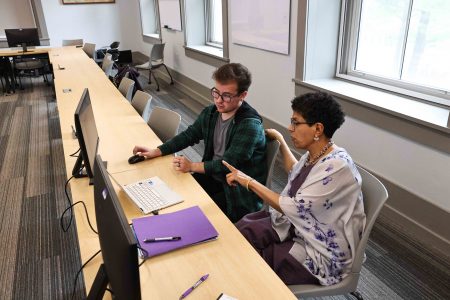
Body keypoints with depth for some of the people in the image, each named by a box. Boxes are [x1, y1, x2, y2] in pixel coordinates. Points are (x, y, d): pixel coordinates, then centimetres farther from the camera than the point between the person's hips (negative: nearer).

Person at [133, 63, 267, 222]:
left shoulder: (250, 125, -22)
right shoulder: (211, 113, 0)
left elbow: (228, 164, -24)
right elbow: (188, 135, 10)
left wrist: (191, 166, -24)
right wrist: (156, 152, 1)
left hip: (239, 193, -7)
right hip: (213, 175, 7)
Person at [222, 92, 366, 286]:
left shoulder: (336, 167, -29)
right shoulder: (314, 155, -2)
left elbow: (293, 207, -27)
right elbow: (296, 173, 23)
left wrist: (249, 181, -22)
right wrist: (280, 140, 29)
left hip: (322, 255, -8)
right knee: (243, 230, -7)